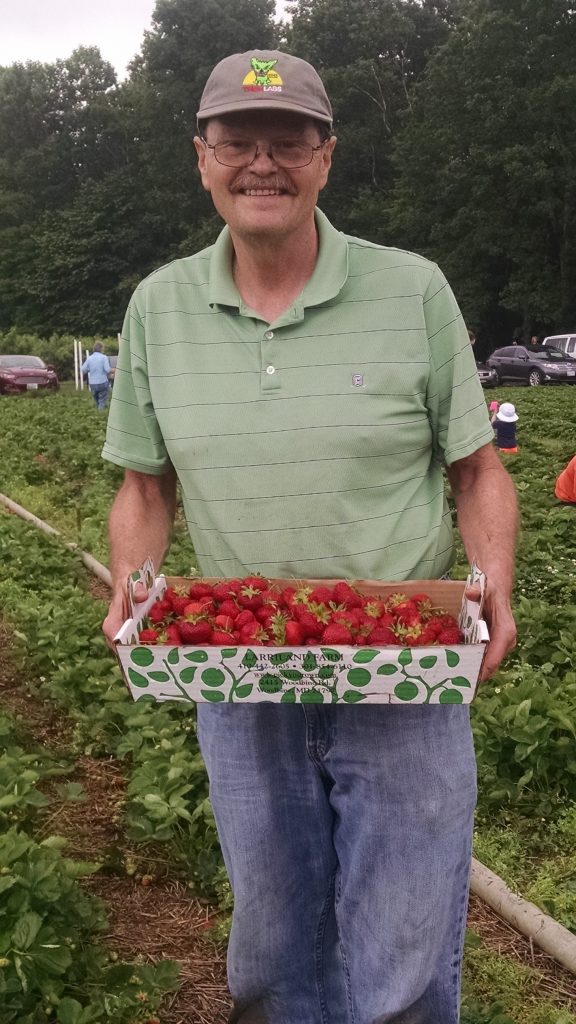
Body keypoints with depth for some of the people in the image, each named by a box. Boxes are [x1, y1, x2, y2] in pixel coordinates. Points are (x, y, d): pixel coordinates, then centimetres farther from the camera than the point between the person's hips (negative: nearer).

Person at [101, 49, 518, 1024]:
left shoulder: (413, 289, -5)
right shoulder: (158, 306, 2)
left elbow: (478, 468, 1)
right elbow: (145, 485, 10)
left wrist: (495, 587, -15)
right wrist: (130, 589, -8)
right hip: (238, 687, 3)